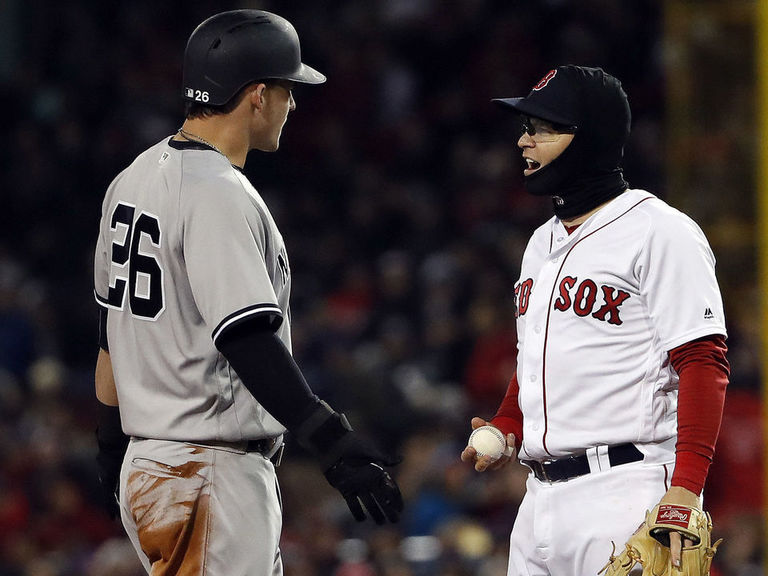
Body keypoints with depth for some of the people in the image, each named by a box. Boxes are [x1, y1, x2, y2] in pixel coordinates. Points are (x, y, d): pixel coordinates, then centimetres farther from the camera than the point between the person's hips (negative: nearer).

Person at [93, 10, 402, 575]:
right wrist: (332, 441, -29)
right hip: (213, 477, -10)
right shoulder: (219, 196, -17)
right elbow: (249, 342, -26)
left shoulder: (134, 179, 13)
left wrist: (112, 443, 28)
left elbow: (113, 327, 20)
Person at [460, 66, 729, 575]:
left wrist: (685, 488, -24)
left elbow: (703, 363, -15)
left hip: (626, 492, -8)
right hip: (541, 495, 9)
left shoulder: (659, 233, -8)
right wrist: (505, 431, 11)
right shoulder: (543, 243, 20)